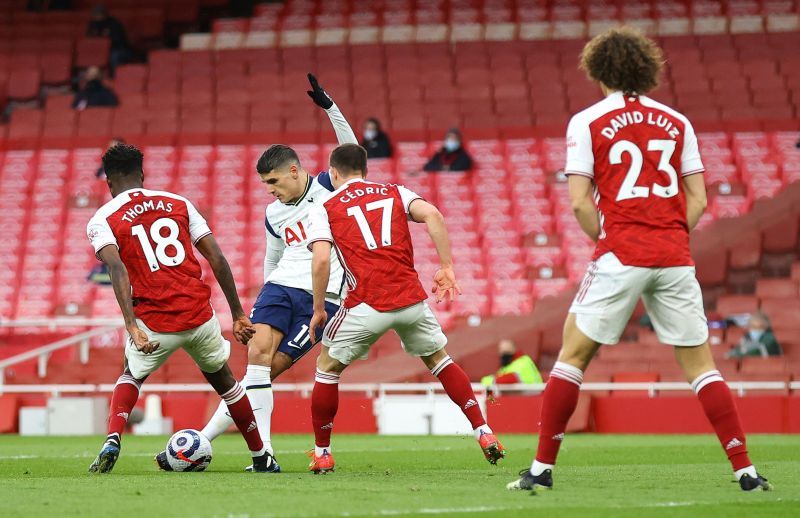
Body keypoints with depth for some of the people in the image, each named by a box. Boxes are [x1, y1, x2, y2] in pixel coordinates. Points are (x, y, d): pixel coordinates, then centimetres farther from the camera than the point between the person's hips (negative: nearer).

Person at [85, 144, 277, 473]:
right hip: (199, 316, 2)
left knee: (131, 377, 27)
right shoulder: (179, 204, 13)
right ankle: (262, 458, 31)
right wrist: (238, 314, 11)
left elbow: (117, 269, -16)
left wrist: (132, 327, -23)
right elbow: (217, 258, 7)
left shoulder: (102, 221, 3)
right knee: (223, 380, 27)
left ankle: (112, 440, 2)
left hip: (153, 322, -2)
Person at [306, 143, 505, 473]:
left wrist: (318, 309, 2)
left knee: (328, 367, 17)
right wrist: (447, 268, 0)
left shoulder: (324, 208, 8)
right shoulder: (394, 193, 16)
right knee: (438, 359, 24)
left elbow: (321, 260, -7)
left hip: (366, 304, -3)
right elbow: (432, 215, -2)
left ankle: (321, 453, 18)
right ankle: (484, 433, 16)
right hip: (411, 298, 3)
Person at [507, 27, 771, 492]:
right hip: (675, 258, 3)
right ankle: (745, 470, 1)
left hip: (620, 257, -3)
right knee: (700, 363, 8)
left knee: (573, 355, 8)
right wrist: (670, 239, 13)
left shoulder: (587, 122, 1)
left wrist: (605, 240, 8)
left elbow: (580, 201, -5)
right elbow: (698, 200, 9)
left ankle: (542, 468, 5)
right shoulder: (677, 122, 11)